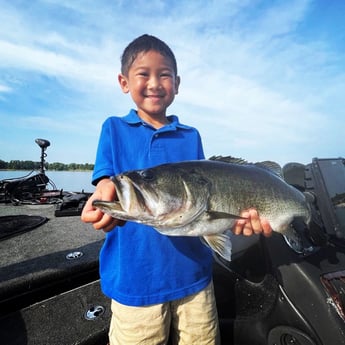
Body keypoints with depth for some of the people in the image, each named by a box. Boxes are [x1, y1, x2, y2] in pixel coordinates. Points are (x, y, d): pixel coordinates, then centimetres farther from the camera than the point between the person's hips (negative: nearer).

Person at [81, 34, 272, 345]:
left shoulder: (191, 136, 5)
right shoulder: (114, 128, 1)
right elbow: (105, 182, -9)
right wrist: (108, 196, -33)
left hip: (193, 272, 3)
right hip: (134, 277, -1)